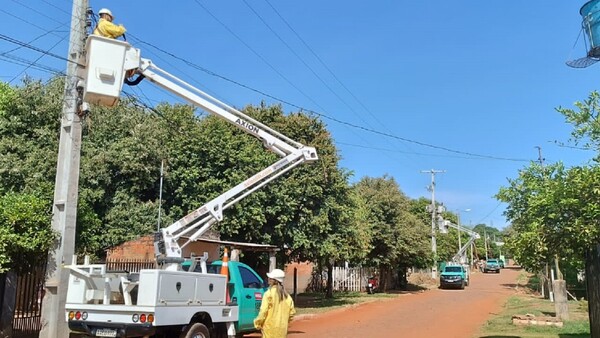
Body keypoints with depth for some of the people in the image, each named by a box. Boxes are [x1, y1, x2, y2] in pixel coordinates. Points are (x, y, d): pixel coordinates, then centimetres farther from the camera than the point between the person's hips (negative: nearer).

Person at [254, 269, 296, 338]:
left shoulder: (269, 294, -11)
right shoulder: (286, 295, 7)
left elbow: (263, 311, -15)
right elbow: (292, 312, 9)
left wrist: (258, 324, -2)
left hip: (270, 328, -6)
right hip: (282, 329, 6)